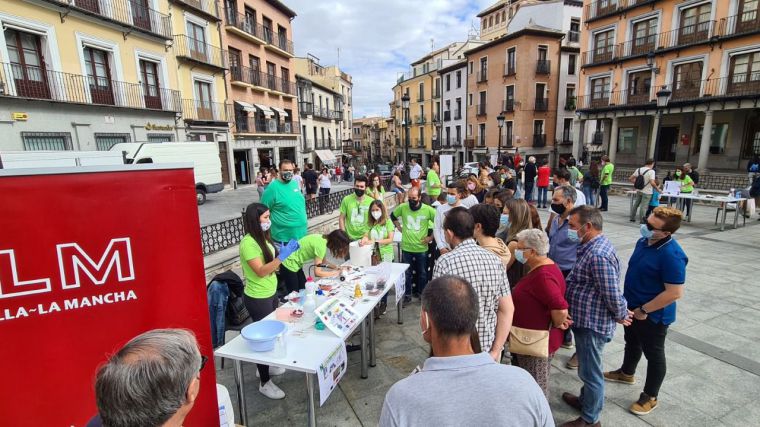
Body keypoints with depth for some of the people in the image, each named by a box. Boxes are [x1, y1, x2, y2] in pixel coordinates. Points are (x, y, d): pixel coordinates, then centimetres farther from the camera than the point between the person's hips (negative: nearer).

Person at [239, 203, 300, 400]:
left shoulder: (263, 237, 4)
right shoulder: (248, 243, -23)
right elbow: (261, 271, -29)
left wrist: (285, 252, -5)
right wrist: (282, 256, -36)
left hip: (270, 294, 8)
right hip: (257, 299, -8)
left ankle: (265, 367, 42)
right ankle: (265, 383, 20)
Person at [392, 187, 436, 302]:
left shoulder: (428, 209, -13)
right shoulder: (402, 207, -7)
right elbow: (393, 216, 13)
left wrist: (431, 237, -3)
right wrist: (399, 228, 5)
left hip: (422, 248, -1)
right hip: (406, 247, 1)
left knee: (422, 273, 15)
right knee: (406, 273, 13)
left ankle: (422, 293, 35)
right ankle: (407, 294, 30)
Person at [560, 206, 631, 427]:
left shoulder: (598, 255, -29)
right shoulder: (592, 245, 5)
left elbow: (613, 294, -25)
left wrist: (621, 315, -8)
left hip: (593, 323, -10)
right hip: (586, 319, 10)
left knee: (590, 371, 8)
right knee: (587, 368, 27)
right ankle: (586, 400, 47)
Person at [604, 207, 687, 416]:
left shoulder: (672, 255, -30)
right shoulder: (644, 241, -4)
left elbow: (674, 293, -28)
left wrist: (644, 310, -19)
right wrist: (628, 298, 13)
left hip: (653, 315, -8)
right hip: (632, 306, 8)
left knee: (653, 354, 12)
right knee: (632, 342, 27)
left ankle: (650, 397, 31)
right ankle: (626, 373, 51)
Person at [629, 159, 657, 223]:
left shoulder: (639, 169, 3)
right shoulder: (651, 171, -15)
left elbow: (630, 179, 7)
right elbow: (652, 183, -26)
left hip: (639, 191, 6)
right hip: (647, 192, -6)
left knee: (636, 204, 16)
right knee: (644, 206, 2)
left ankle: (632, 218, 22)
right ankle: (642, 220, 9)